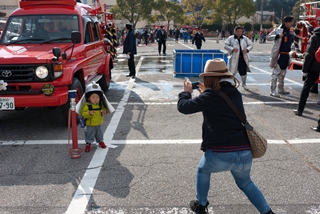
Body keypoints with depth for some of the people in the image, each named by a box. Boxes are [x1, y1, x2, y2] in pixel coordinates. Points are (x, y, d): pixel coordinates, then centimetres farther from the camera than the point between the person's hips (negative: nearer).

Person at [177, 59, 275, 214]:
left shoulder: (210, 96, -5)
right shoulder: (236, 94, 13)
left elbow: (183, 107, 0)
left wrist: (186, 91, 18)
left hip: (220, 155, -5)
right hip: (244, 154, 5)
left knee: (202, 171, 30)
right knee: (245, 182, 35)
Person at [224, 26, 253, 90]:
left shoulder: (245, 38, 10)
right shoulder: (230, 38, 1)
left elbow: (250, 45, 11)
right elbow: (225, 46, -4)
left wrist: (247, 49, -10)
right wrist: (232, 49, -20)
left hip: (243, 58, 3)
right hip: (234, 58, -2)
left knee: (243, 72, 6)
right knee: (232, 72, 2)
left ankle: (244, 84, 27)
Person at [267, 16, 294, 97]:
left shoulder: (290, 32, 16)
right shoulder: (278, 30, -8)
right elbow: (268, 37, -13)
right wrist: (277, 36, -26)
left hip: (286, 55, 8)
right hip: (279, 54, -8)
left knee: (283, 73, 16)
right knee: (276, 72, -8)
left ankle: (281, 89, 26)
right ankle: (273, 90, -4)